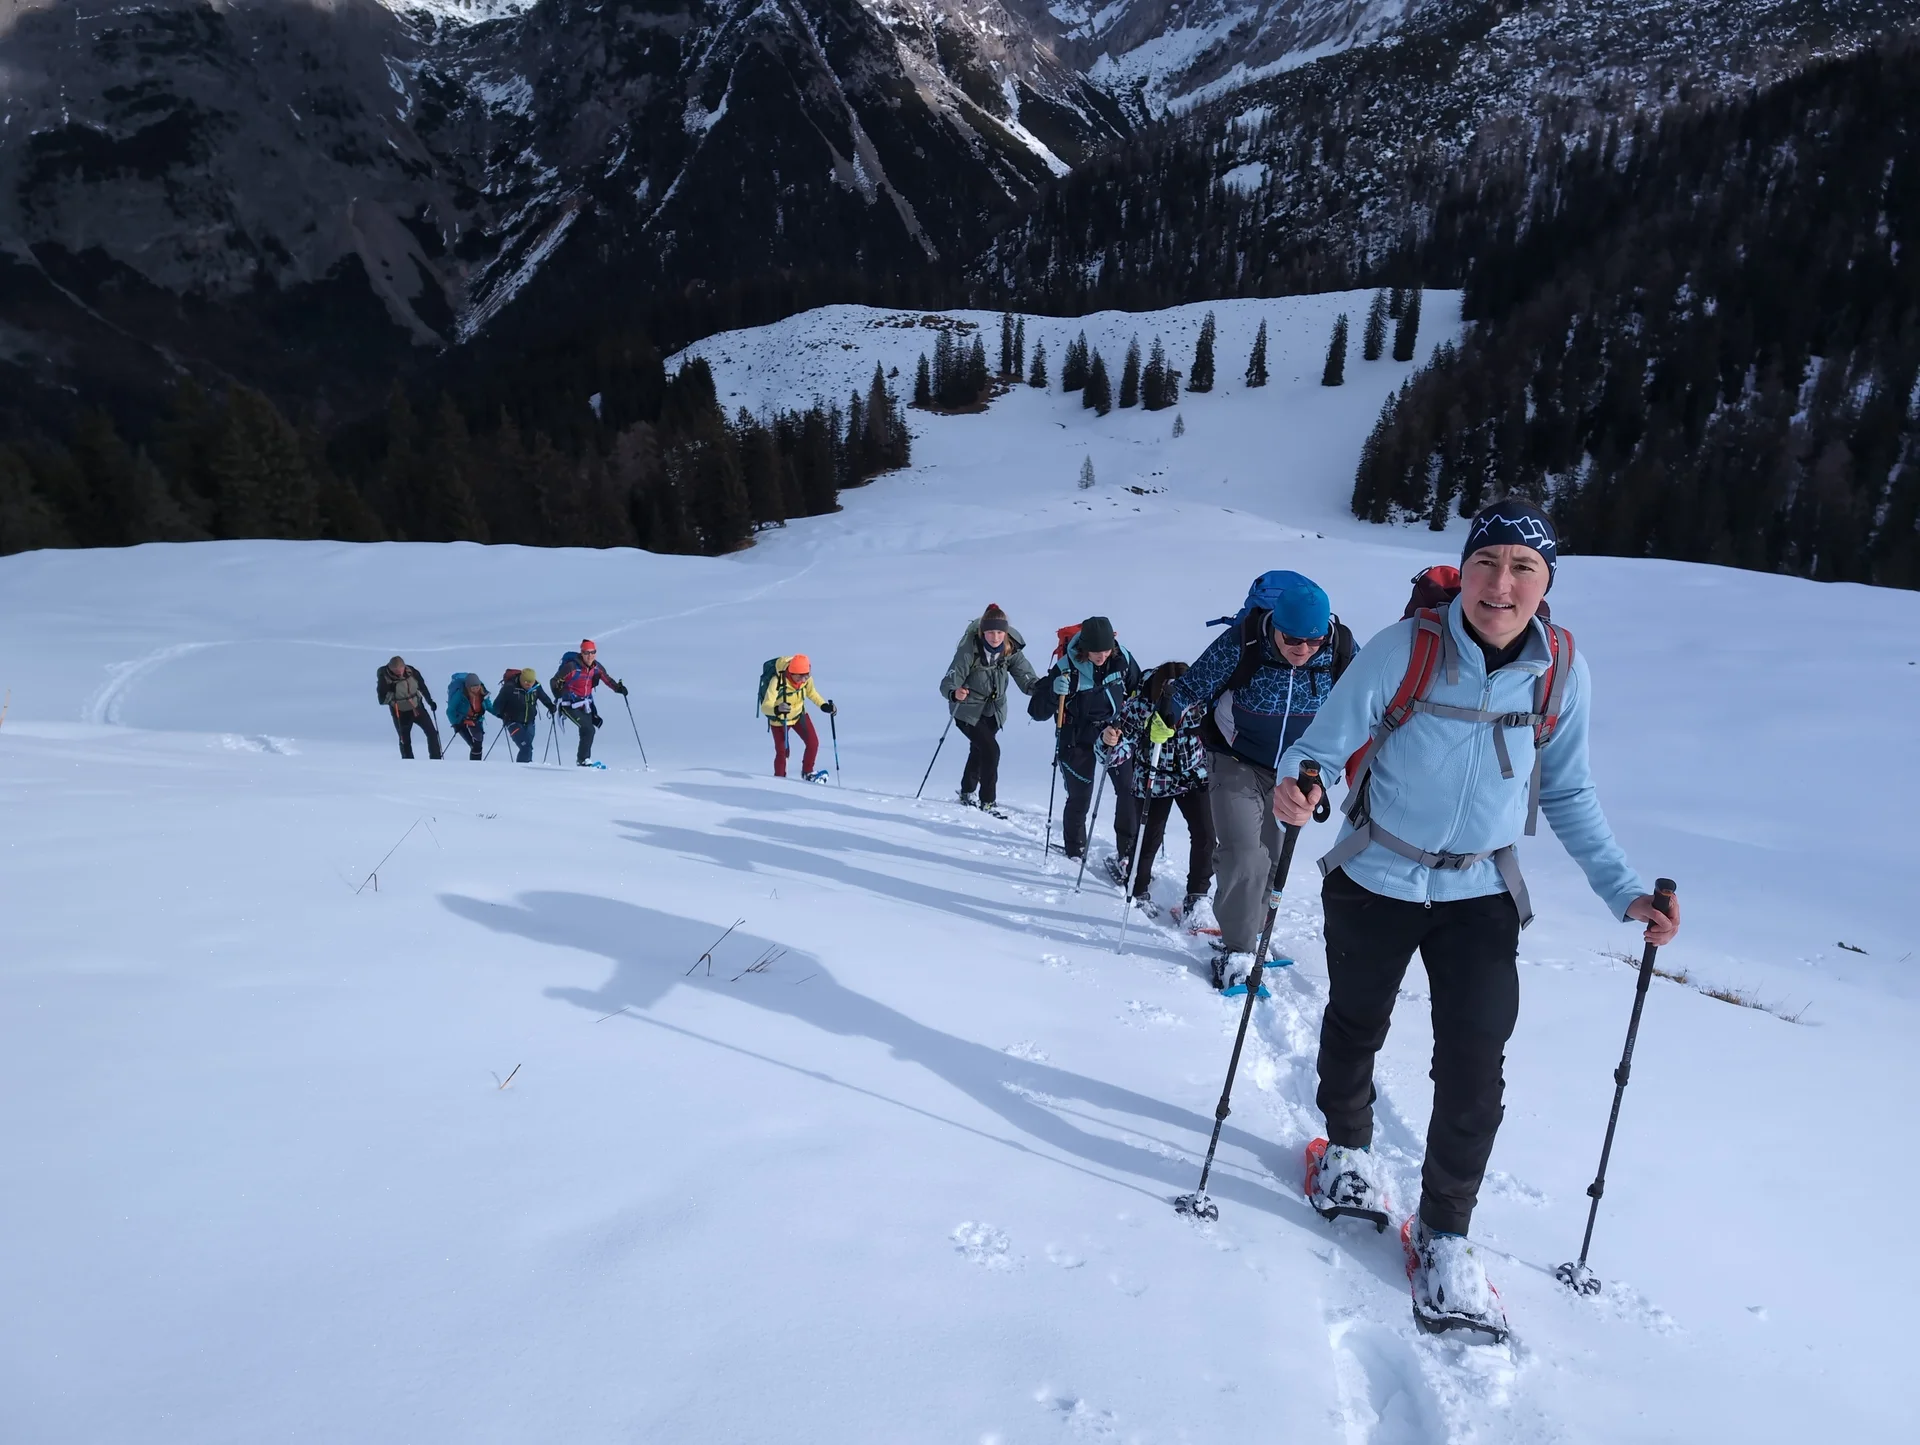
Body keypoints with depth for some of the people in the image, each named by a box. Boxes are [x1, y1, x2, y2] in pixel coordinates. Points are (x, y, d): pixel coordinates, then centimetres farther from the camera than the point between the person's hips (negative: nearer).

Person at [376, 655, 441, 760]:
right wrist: (390, 691, -34)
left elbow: (422, 686, 5)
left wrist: (430, 701, 9)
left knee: (432, 733, -2)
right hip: (400, 713, -2)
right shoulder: (384, 678, -20)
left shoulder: (411, 672, -13)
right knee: (405, 741, 5)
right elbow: (382, 700, -17)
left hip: (417, 708, 3)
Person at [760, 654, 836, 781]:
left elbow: (811, 691, 3)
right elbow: (765, 707, -39)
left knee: (813, 743, 1)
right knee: (782, 752, 1)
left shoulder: (807, 678, -21)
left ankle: (807, 773, 26)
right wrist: (777, 709, -60)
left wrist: (824, 705, -8)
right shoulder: (777, 681, -37)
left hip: (799, 714, 4)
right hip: (779, 719, -4)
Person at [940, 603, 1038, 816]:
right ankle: (988, 801, -1)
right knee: (990, 750, -17)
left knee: (979, 750, 20)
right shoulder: (969, 650, -27)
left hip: (994, 710, 5)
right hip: (968, 710, -5)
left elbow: (1026, 679, -18)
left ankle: (967, 793, 44)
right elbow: (948, 682, -30)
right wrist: (954, 693, -53)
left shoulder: (1011, 650, -15)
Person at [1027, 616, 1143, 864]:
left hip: (1115, 732, 3)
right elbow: (1036, 712, -22)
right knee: (1080, 798, 5)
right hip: (1078, 739, -3)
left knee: (1130, 790, -8)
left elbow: (1138, 690, 8)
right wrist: (1054, 691, -39)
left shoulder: (1122, 659, -13)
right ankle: (1075, 851, 29)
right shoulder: (1066, 668, -23)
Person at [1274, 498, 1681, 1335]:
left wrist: (1624, 891, -5)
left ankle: (1444, 1234, 20)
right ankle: (1348, 1146, 48)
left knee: (1475, 1067, -2)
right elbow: (1322, 744, -17)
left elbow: (1568, 793, 3)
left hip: (1480, 894, 2)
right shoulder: (1404, 650, -19)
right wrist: (1294, 787, -40)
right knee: (1355, 1027, 17)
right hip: (1374, 881, -1)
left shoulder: (1561, 671, -9)